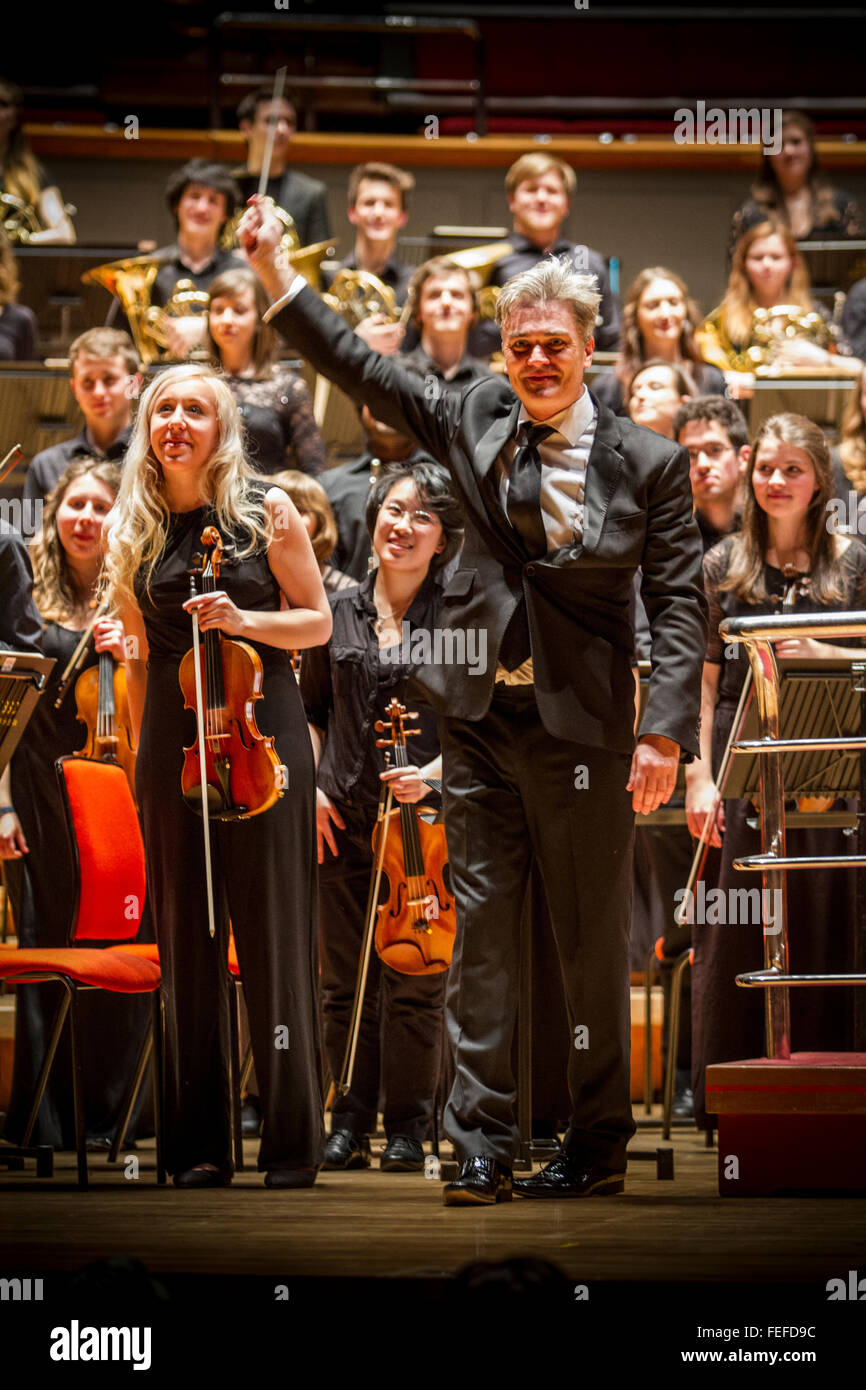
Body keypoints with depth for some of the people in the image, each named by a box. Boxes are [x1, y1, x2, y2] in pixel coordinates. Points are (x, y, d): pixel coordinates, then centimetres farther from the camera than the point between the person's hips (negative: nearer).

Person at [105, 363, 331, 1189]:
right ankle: (198, 1145, 8)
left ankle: (292, 1145, 2)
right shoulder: (132, 531, 10)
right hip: (172, 741, 3)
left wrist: (244, 620, -13)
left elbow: (318, 622, 4)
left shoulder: (267, 513, 2)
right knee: (186, 940, 2)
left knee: (274, 934, -3)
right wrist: (141, 749, 12)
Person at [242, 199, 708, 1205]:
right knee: (480, 928, 2)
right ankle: (479, 1146, 4)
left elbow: (678, 604, -6)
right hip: (480, 718, 3)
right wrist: (274, 273, 6)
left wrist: (666, 731, -16)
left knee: (592, 941, 5)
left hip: (581, 728, -3)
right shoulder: (477, 422, 5)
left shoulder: (646, 463, -4)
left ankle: (599, 1144, 16)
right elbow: (364, 372, 12)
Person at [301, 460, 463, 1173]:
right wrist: (313, 785, 6)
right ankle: (351, 1122, 15)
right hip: (344, 819, 3)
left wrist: (432, 772, -18)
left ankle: (408, 1127, 10)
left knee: (414, 983, -2)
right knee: (345, 979, 6)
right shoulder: (339, 613, 9)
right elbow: (312, 708, 19)